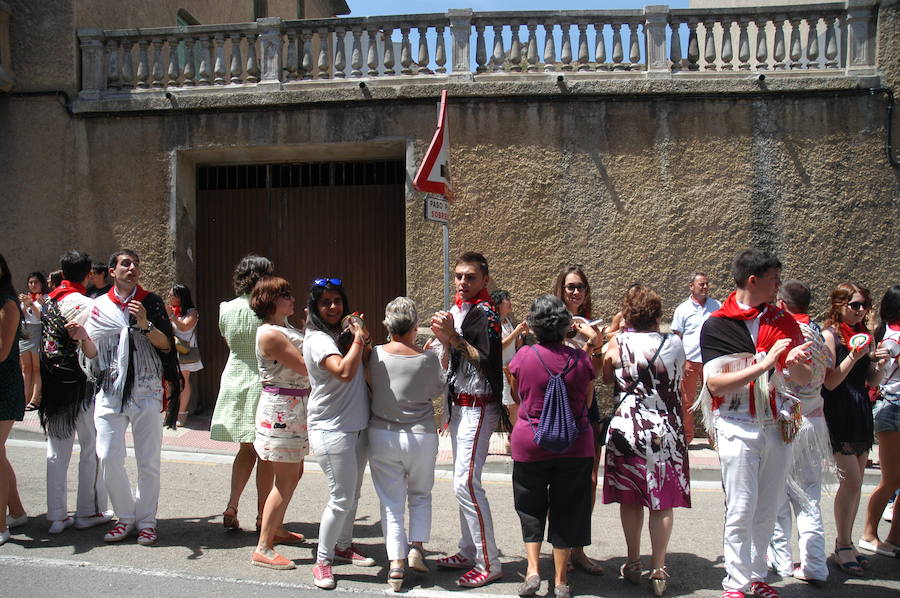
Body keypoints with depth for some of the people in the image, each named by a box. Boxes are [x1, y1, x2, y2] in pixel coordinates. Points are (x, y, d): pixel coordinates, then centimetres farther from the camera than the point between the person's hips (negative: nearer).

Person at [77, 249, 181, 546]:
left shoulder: (151, 302, 6)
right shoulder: (99, 306, 10)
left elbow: (167, 346, -1)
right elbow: (92, 352, 10)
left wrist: (145, 324, -17)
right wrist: (83, 338, -11)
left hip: (147, 391, -1)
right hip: (110, 391, 1)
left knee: (148, 461, 1)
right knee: (108, 458, -4)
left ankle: (146, 521, 15)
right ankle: (126, 516, 15)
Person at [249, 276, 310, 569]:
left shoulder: (284, 327, 11)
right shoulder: (270, 334, -19)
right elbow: (306, 367, -20)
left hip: (295, 406, 10)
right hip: (281, 408, -10)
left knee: (294, 473, 21)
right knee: (286, 481, -6)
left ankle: (276, 529, 36)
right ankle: (263, 549, 0)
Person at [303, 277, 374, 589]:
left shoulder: (342, 333, 12)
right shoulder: (317, 339, -16)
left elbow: (366, 368, 17)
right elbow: (345, 372, -31)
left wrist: (362, 338, 2)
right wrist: (358, 339, -20)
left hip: (357, 426, 9)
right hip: (331, 429, -9)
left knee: (353, 493, 17)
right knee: (342, 497, -7)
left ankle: (344, 546, 35)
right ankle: (322, 561, 8)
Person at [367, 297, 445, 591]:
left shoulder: (376, 354, -8)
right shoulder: (427, 358, -12)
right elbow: (441, 390, 4)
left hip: (382, 436, 1)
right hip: (421, 436, -1)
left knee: (391, 502, 9)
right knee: (420, 495, 22)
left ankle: (396, 562, 2)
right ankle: (417, 545, 8)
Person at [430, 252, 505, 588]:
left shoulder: (484, 312, -12)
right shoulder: (457, 310, 13)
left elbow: (487, 362, -22)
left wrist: (454, 337, -24)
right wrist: (444, 340, -3)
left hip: (477, 406, -9)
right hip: (458, 405, 9)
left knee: (466, 483, -12)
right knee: (464, 481, 14)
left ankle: (489, 563, -3)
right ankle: (468, 553, 24)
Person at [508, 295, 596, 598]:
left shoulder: (522, 357, -11)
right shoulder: (581, 359, -8)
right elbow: (587, 402, 4)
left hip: (530, 444, -1)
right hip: (575, 445, 1)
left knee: (530, 508, 17)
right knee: (565, 510, 12)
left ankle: (532, 569, 6)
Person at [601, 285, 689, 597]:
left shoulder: (618, 342, -7)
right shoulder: (674, 343, -3)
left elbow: (607, 378, 9)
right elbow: (683, 372, 12)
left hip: (627, 428, 0)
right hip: (667, 430, 1)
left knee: (630, 499, 13)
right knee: (662, 503, 8)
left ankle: (633, 564, 23)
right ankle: (658, 571, 12)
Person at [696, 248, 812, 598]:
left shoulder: (783, 321, 8)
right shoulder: (716, 326, -5)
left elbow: (804, 379, 8)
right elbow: (715, 384, -13)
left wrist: (796, 362, -15)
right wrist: (765, 363, -20)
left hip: (777, 425, 4)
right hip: (737, 427, -4)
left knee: (768, 510, 11)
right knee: (741, 510, -3)